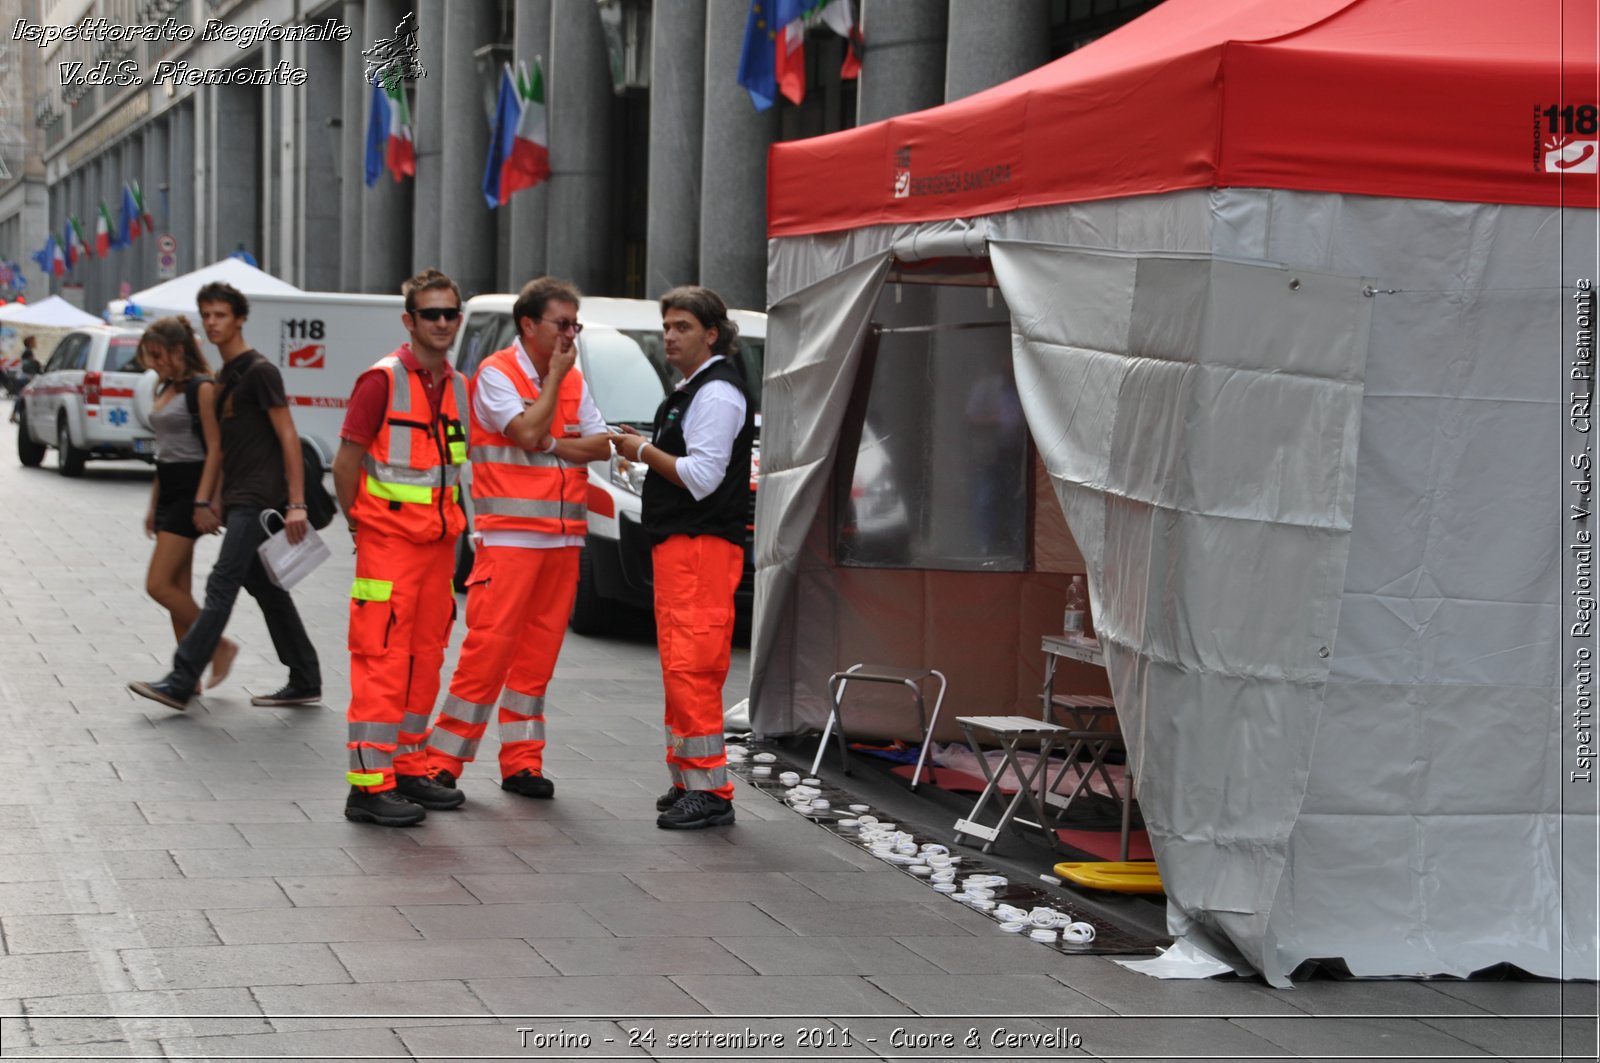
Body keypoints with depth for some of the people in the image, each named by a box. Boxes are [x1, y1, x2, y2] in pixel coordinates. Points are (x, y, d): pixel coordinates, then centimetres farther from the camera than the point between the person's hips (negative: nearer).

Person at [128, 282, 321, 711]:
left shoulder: (259, 371, -9)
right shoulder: (223, 377, 18)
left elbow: (288, 438, -13)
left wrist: (296, 504, -19)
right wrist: (213, 501, 17)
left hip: (259, 500, -10)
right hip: (239, 501, 10)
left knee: (222, 585, -11)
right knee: (267, 589, 10)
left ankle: (181, 683, -14)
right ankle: (305, 682, 15)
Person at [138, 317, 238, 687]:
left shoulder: (202, 389, -11)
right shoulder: (165, 390, 15)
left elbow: (215, 449, -15)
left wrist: (203, 501, -21)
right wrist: (153, 505, 20)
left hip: (190, 489, -9)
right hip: (167, 490, 9)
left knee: (159, 585, -12)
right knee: (177, 589, 8)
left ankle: (220, 646, 2)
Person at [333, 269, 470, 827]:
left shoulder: (457, 386, 11)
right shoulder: (383, 380, -10)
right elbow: (346, 463, -8)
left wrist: (453, 522, 15)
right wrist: (361, 526, -2)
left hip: (439, 541, 7)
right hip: (388, 543, -7)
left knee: (426, 658, 12)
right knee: (383, 660, -8)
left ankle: (408, 768, 23)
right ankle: (369, 785, -6)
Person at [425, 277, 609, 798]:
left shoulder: (574, 381, 15)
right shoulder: (496, 374, -4)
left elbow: (600, 445, 6)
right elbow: (528, 432, -18)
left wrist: (548, 445, -9)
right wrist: (555, 377, -9)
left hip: (563, 537, 6)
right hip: (509, 536, -6)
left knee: (539, 652, 7)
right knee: (489, 644, -9)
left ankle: (521, 761, 14)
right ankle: (442, 760, -3)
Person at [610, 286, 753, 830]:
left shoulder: (717, 393, -12)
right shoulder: (690, 390, 21)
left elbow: (702, 477, -19)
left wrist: (645, 452, -9)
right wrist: (645, 450, 13)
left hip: (701, 545, -11)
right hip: (677, 544, 11)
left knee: (691, 667, -14)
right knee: (680, 667, 12)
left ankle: (710, 790, -13)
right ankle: (688, 782, 18)